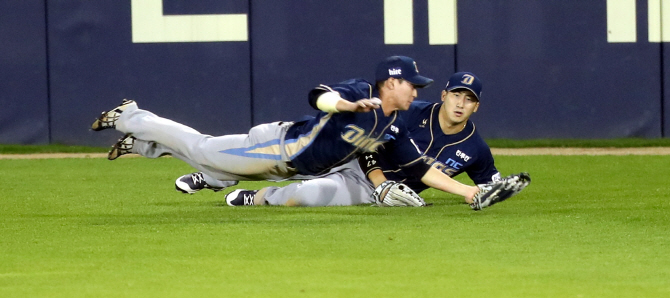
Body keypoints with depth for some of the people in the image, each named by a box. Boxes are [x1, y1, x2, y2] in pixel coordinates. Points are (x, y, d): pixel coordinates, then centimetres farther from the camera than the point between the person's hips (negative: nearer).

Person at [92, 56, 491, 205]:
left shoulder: (394, 127, 0)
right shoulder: (359, 92, -24)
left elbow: (422, 170, 1)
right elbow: (320, 97, -41)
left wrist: (465, 190, -8)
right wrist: (348, 105, -60)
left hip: (293, 169, 7)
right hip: (279, 146, -7)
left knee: (212, 162, 18)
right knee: (202, 150, 3)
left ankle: (143, 140, 32)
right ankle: (131, 118, 21)